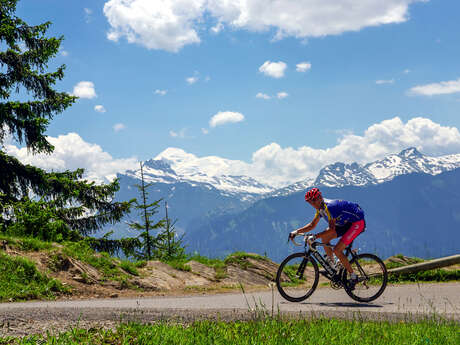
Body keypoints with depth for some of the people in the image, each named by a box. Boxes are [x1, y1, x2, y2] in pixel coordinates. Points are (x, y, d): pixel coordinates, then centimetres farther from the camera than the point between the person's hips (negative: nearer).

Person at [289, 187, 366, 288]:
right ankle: (332, 266, 8)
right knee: (324, 237, -2)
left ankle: (353, 276, -3)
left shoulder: (329, 207, -27)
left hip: (357, 223, -9)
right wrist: (297, 231, 0)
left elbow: (332, 229, -34)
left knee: (337, 250, -16)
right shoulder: (320, 208, 2)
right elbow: (312, 225, 11)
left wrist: (315, 236, -39)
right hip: (346, 223, 9)